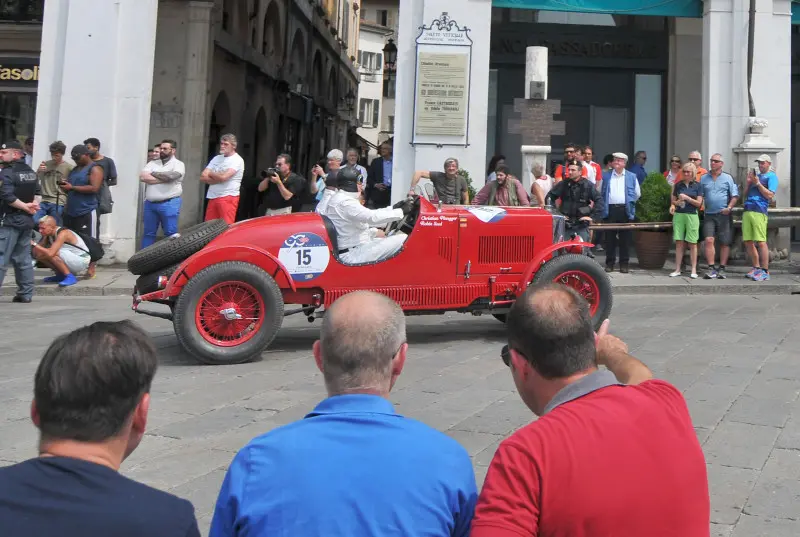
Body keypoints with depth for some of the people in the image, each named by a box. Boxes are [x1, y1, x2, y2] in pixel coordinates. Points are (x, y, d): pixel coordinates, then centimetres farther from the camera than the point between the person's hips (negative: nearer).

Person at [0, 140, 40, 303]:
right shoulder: (30, 172, 12)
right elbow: (38, 192, 14)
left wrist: (26, 207, -11)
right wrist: (33, 205, -3)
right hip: (27, 220, 8)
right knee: (24, 259, 12)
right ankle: (25, 294, 13)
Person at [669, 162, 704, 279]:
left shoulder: (697, 186, 2)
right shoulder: (678, 185, 9)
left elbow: (699, 203, -1)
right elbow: (673, 200, 16)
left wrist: (687, 198, -12)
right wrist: (675, 204, -5)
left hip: (692, 215, -2)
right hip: (678, 215, 2)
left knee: (692, 243, 0)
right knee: (679, 243, 2)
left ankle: (693, 270, 4)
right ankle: (677, 269, 5)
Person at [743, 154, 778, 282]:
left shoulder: (771, 176, 4)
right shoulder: (756, 175, 24)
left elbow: (770, 195, -7)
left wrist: (757, 183, -8)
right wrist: (748, 183, 9)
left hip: (759, 211, -7)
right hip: (747, 211, 7)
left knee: (761, 242, -11)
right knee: (748, 241, 7)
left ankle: (765, 271, -9)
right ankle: (756, 268, 17)